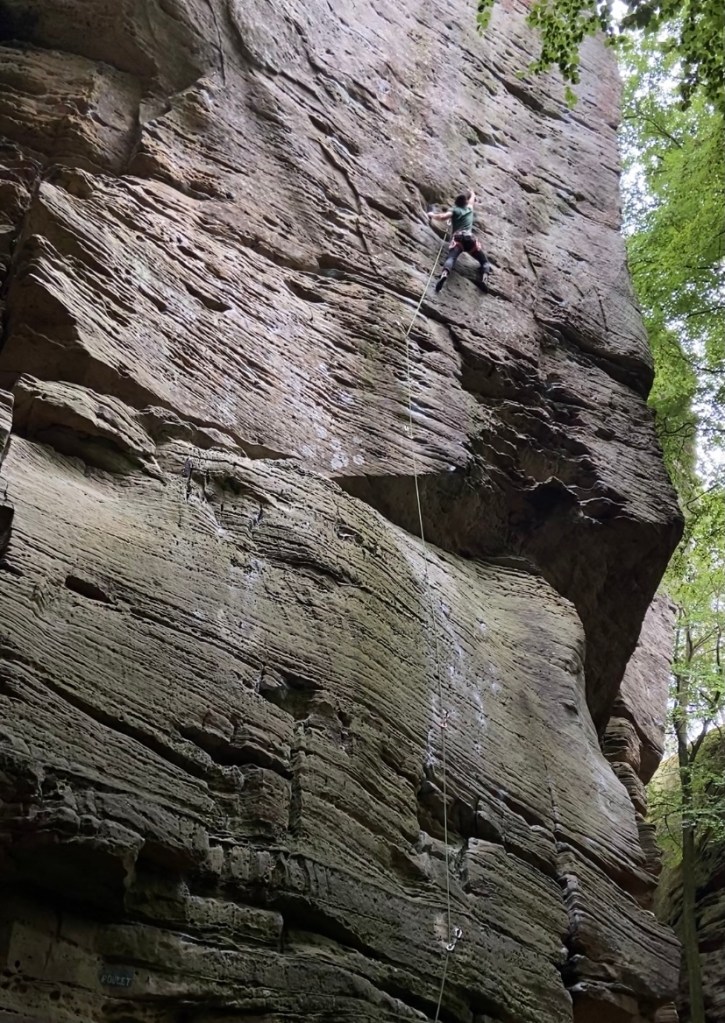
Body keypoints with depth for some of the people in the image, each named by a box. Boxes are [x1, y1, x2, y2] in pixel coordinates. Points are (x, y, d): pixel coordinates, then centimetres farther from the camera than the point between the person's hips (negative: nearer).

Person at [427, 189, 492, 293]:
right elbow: (472, 197, 51)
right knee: (485, 262, 11)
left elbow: (443, 217, -1)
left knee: (451, 258, -26)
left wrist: (432, 215, 18)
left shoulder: (454, 209, 18)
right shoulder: (469, 208, 28)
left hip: (458, 238, -2)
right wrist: (472, 194, 73)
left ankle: (444, 274, -58)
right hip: (470, 238, 2)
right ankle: (482, 278, -20)